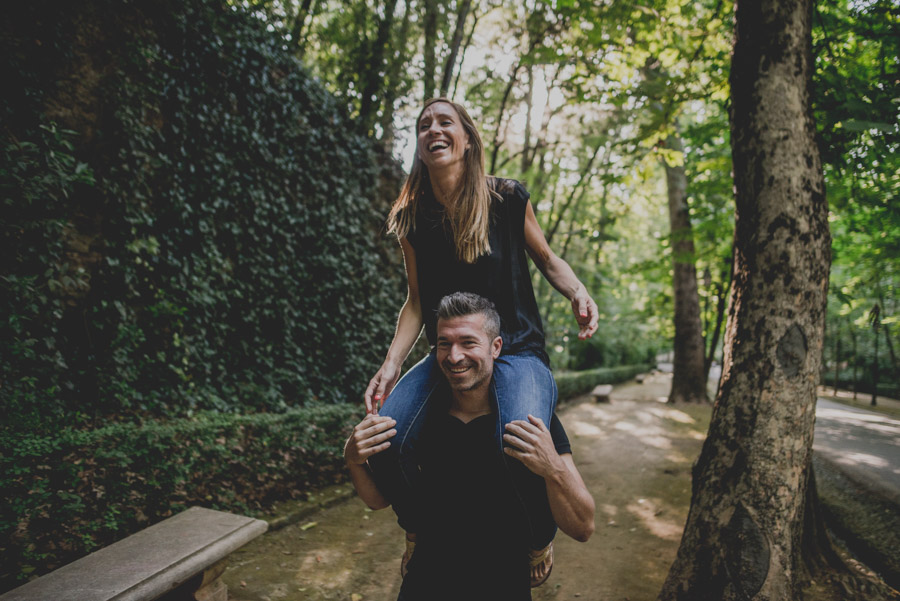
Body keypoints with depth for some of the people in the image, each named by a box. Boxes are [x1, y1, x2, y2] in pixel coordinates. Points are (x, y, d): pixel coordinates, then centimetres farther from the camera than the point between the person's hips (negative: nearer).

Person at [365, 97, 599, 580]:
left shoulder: (508, 199, -4)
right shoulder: (412, 218, 3)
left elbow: (546, 259, 9)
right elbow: (416, 302, 7)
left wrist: (577, 292, -13)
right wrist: (391, 364, -6)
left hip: (517, 350, -3)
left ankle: (540, 539, 6)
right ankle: (419, 530, 16)